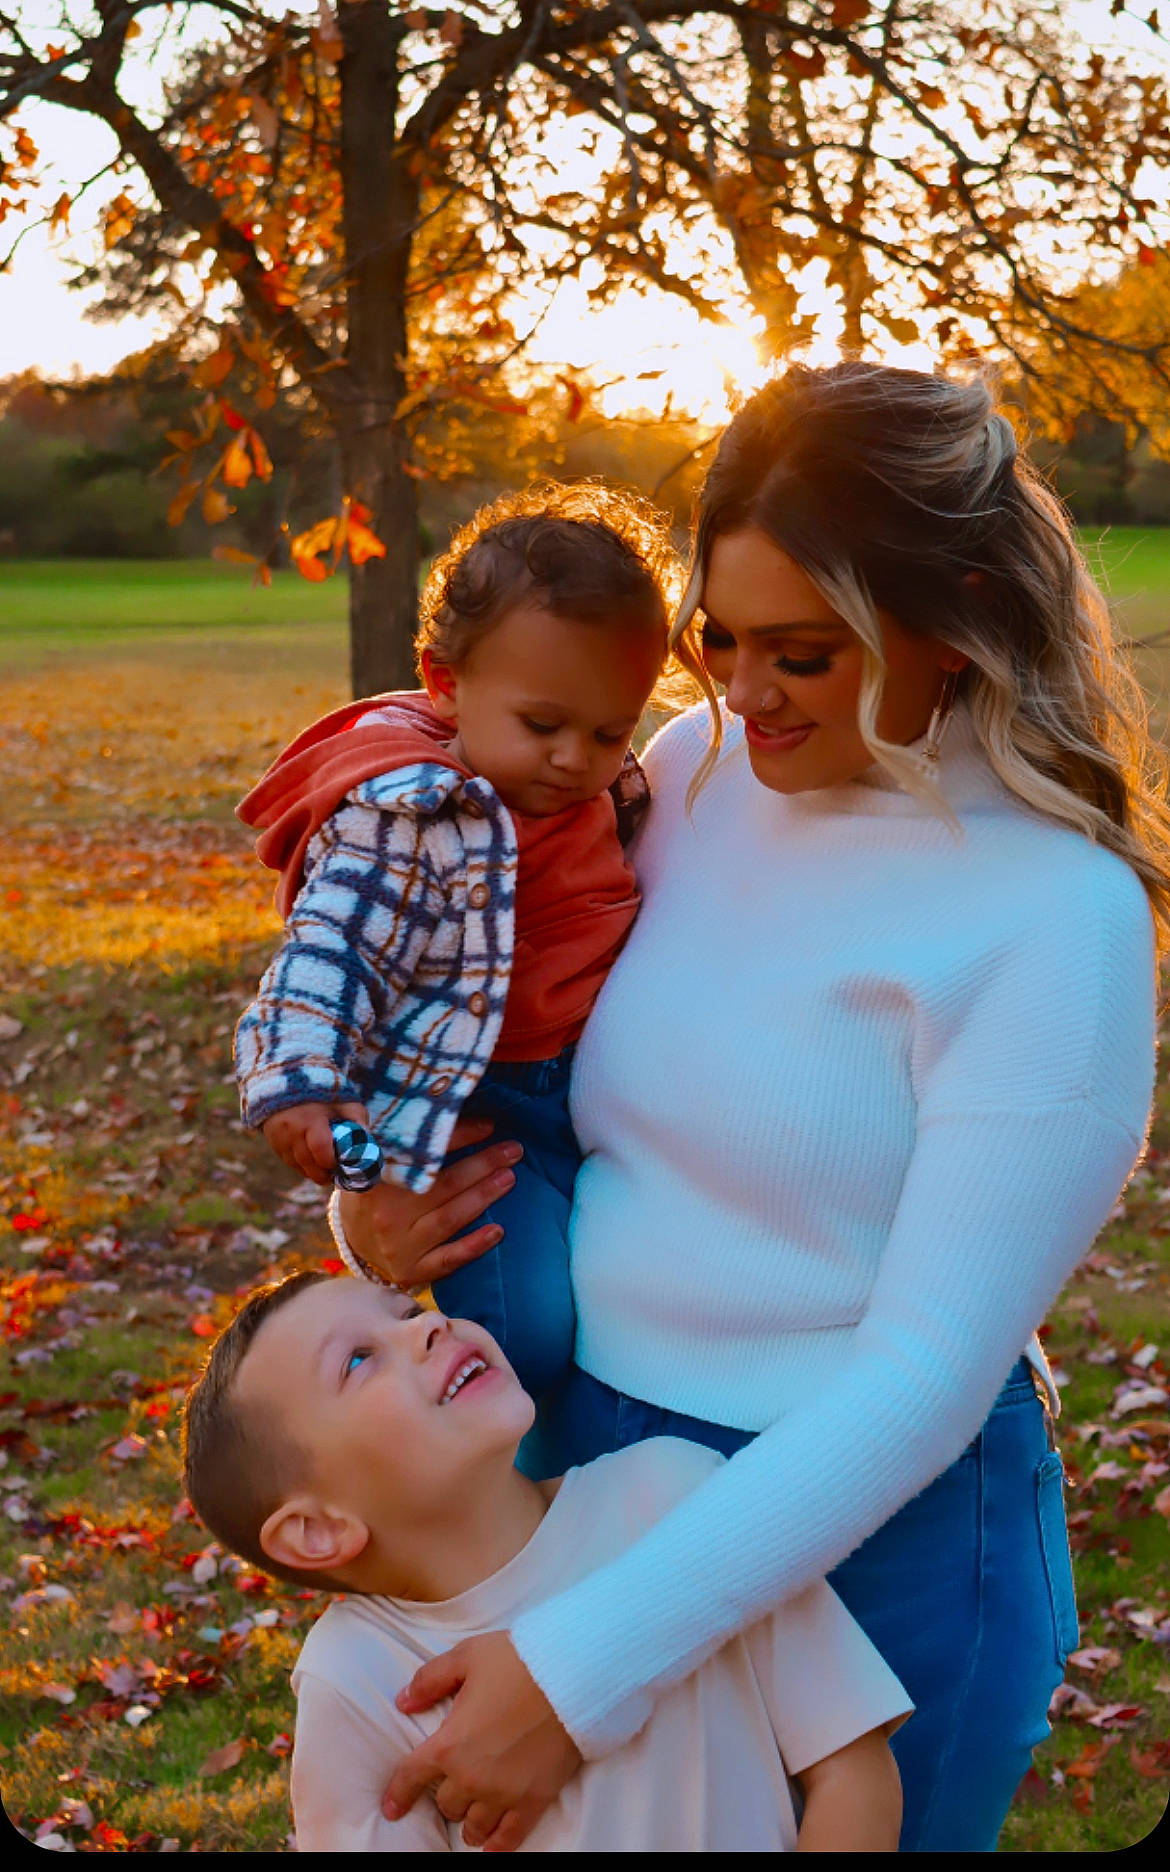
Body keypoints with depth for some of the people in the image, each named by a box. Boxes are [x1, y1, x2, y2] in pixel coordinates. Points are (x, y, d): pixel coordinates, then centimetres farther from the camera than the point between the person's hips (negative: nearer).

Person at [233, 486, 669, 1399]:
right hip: (470, 1111, -8)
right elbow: (330, 950, -24)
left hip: (592, 1093, 9)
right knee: (535, 1323, -20)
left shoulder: (605, 794, 5)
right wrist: (301, 1084, -34)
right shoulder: (411, 821, -21)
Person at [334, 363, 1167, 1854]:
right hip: (586, 1454, 6)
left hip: (873, 1535, -5)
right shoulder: (698, 769, -2)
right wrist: (382, 1202, -8)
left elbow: (929, 1374, -23)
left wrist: (584, 1666, -27)